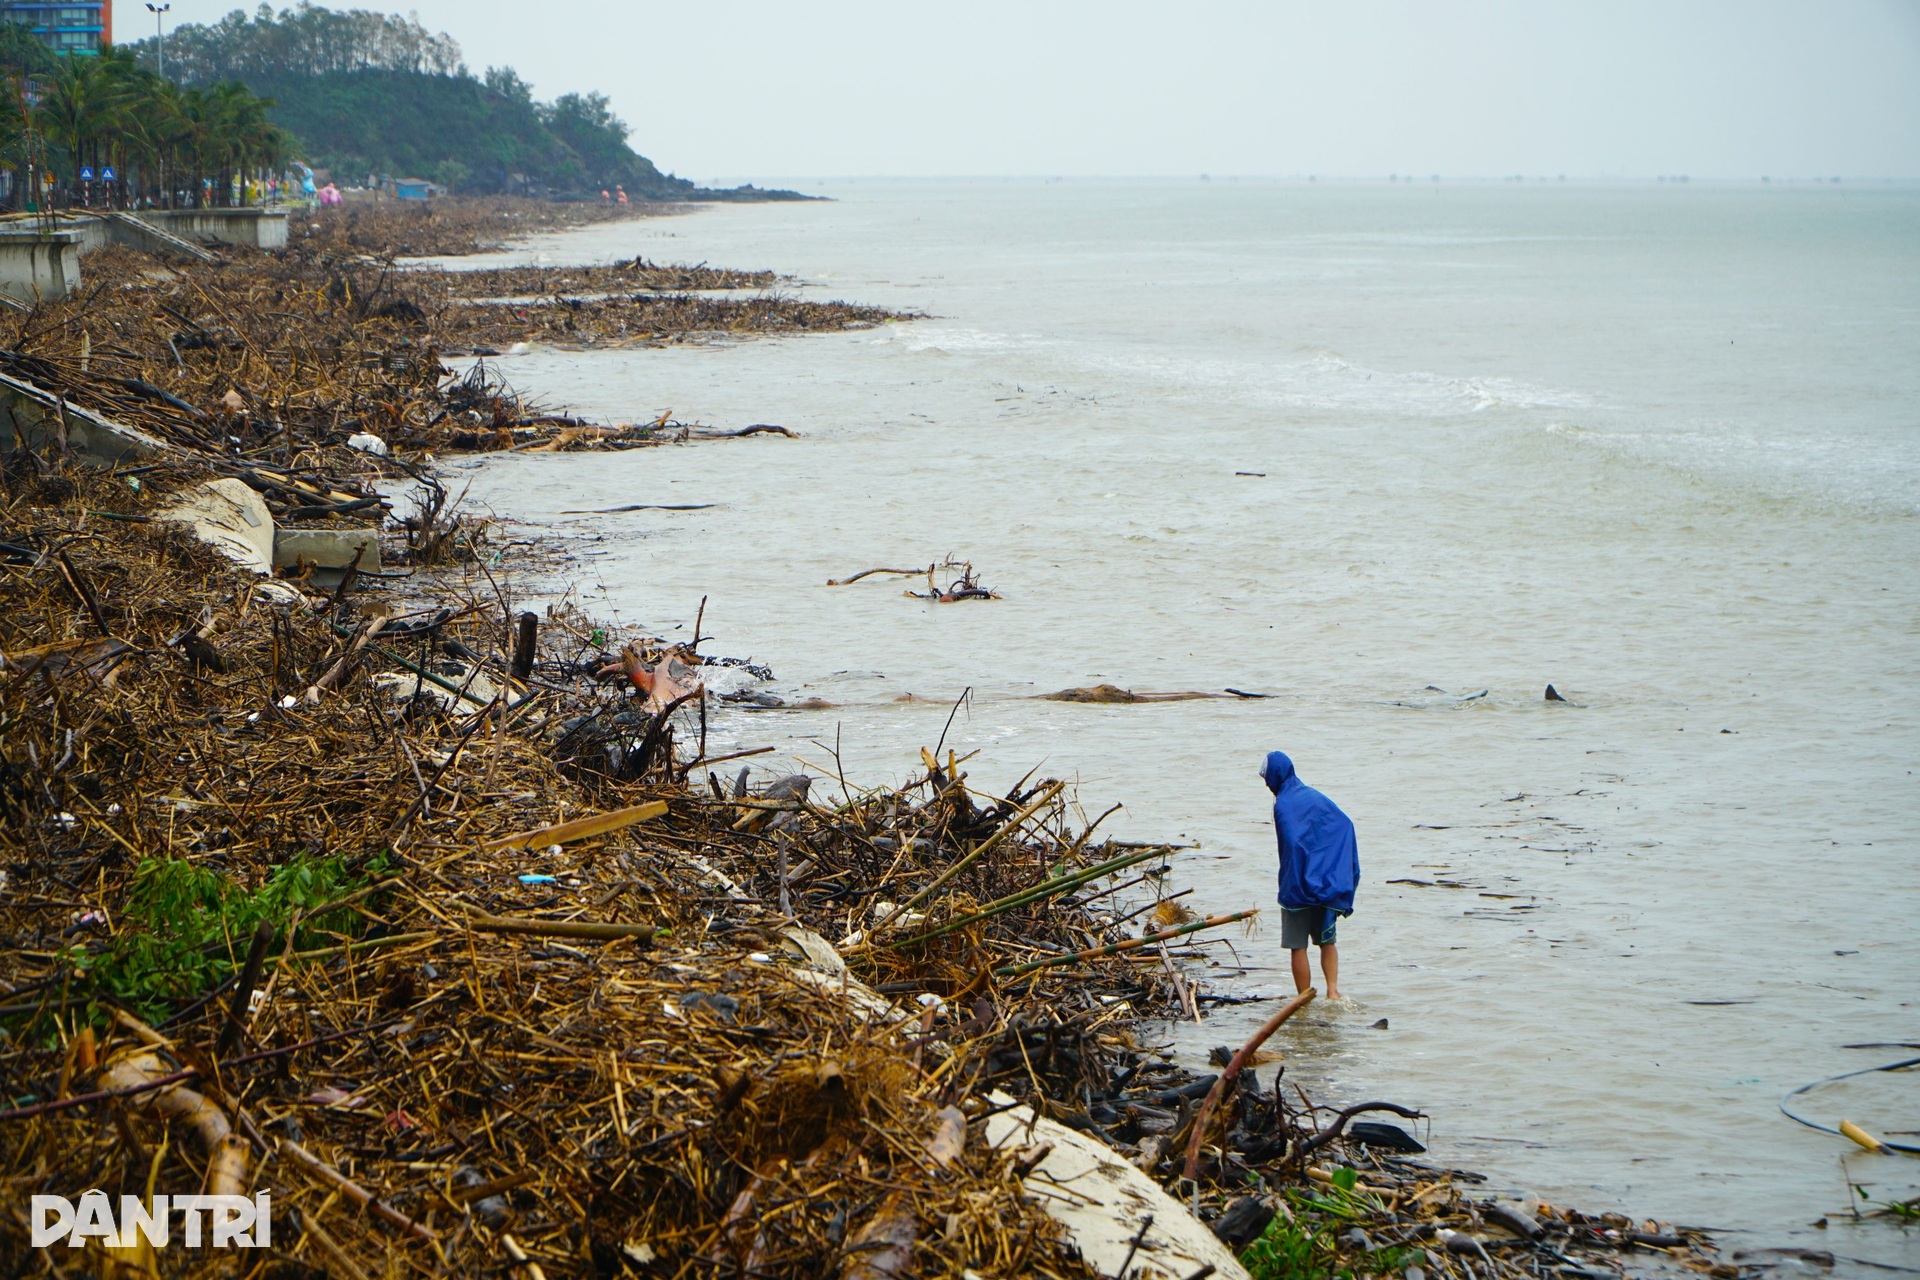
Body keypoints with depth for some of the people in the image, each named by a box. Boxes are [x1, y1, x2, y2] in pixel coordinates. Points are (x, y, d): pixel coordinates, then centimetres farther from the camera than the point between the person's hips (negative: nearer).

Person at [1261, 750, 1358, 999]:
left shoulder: (1283, 804, -11)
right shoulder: (1316, 797, 9)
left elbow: (1291, 846, -20)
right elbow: (1347, 825, 6)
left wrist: (1287, 884, -11)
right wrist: (1346, 882, 8)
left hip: (1299, 887, -6)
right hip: (1329, 884, 6)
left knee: (1298, 947, 2)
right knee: (1327, 941, 17)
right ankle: (1332, 989, -4)